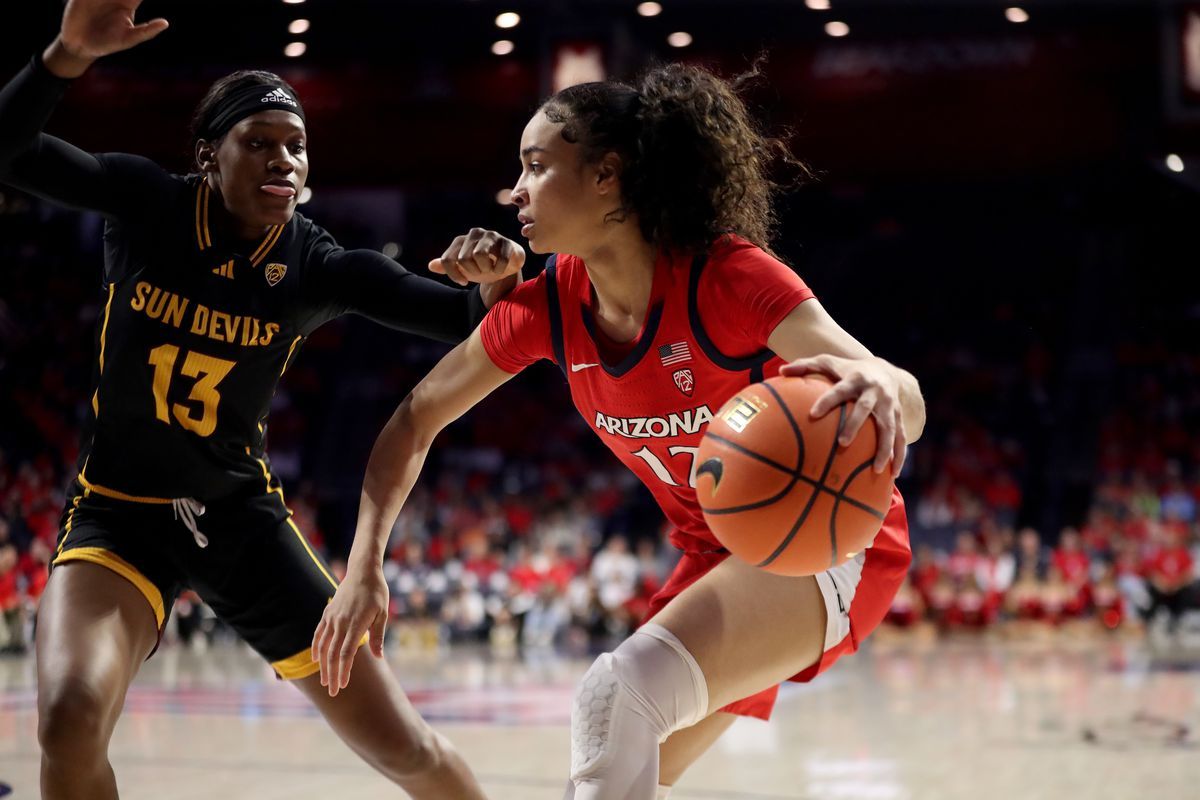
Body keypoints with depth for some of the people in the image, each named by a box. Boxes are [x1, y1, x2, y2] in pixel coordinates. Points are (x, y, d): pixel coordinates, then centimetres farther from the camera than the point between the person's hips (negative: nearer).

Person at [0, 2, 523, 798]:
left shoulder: (320, 267, -11)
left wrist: (496, 284, -40)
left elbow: (471, 327, -17)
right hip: (119, 514, -1)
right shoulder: (147, 204, -11)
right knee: (71, 718, -31)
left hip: (241, 516, 1)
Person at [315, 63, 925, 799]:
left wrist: (880, 389, -61)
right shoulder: (548, 307, -8)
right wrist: (364, 569, -6)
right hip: (715, 556, 7)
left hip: (829, 540, -7)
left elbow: (907, 404, -36)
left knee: (620, 694, -29)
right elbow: (418, 418, 5)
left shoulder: (726, 276, -26)